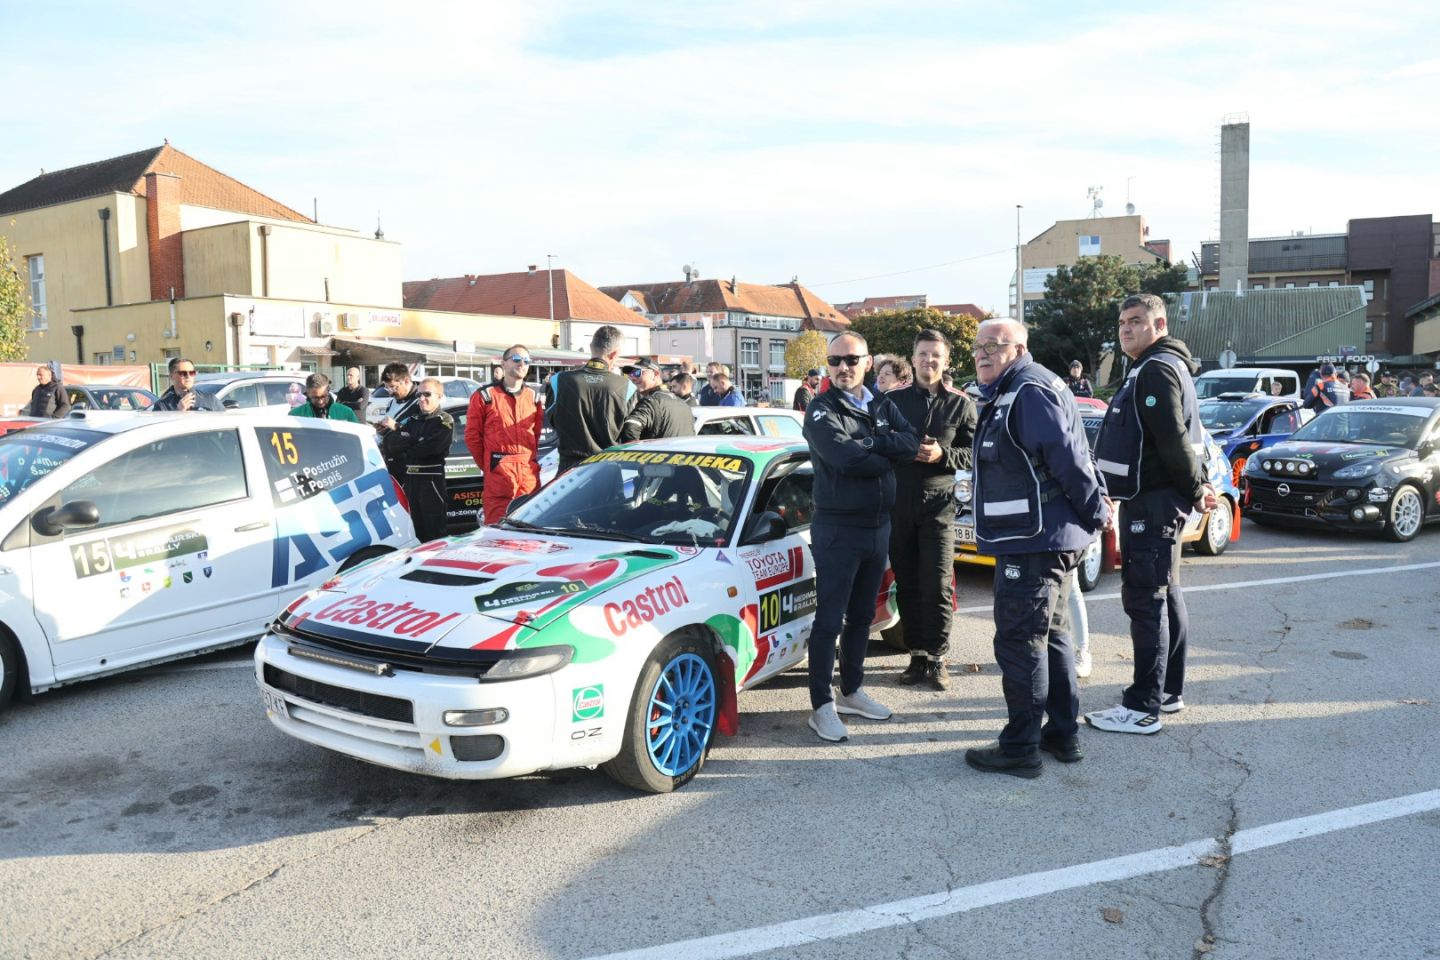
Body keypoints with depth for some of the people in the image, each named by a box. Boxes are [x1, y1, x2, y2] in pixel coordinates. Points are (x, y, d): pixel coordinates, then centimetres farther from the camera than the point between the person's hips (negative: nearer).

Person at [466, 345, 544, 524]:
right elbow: (472, 435, 3)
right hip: (498, 474, -4)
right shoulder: (485, 395, 2)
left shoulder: (533, 396, 15)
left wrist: (532, 460, 9)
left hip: (529, 473, 4)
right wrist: (486, 465, 4)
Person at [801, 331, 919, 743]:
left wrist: (868, 442, -19)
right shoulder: (822, 410, -9)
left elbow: (911, 444, -7)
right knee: (829, 620, -2)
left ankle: (852, 692, 29)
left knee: (862, 616, 16)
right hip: (837, 528, -6)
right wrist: (887, 456, -12)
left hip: (878, 525, 6)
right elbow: (845, 456, -25)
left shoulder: (882, 406, 9)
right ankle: (822, 705, 7)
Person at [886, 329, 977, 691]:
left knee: (937, 585, -5)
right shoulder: (893, 400, 10)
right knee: (906, 583, 5)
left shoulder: (960, 404, 7)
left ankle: (936, 658, 6)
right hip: (898, 502, 2)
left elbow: (973, 453, 3)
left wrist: (942, 454, -14)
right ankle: (917, 654, 15)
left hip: (938, 502, -1)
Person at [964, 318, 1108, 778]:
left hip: (1031, 543, -11)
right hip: (1048, 540, 11)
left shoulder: (1030, 391, -16)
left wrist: (1094, 512, -12)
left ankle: (1020, 748, 4)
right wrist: (1093, 508, 15)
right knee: (1051, 636, 17)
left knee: (1020, 642, -4)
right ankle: (1063, 734, 29)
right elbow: (1070, 461, 21)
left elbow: (1068, 458, -20)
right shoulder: (1011, 393, 18)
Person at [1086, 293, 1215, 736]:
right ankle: (1168, 691, 26)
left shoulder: (1156, 370, -15)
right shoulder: (1153, 369, 19)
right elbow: (1175, 440, 21)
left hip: (1152, 503, -11)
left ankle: (1143, 707, -4)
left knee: (1145, 600, -8)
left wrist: (1195, 490, -12)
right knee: (1165, 597, 16)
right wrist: (1197, 486, 14)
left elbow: (1173, 440, -22)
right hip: (1157, 501, 11)